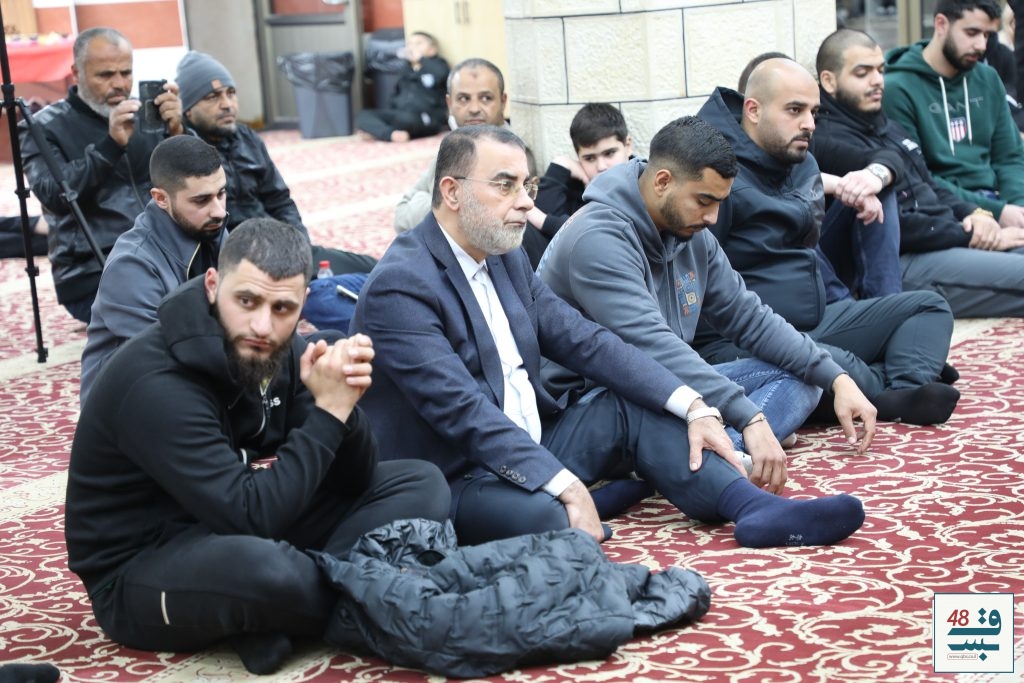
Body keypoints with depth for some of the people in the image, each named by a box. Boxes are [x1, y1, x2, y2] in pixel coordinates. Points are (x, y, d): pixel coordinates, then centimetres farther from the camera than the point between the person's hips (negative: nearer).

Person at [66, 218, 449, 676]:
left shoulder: (275, 350, -4)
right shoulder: (157, 384, -26)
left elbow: (352, 482, -3)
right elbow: (251, 515, -32)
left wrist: (344, 405, -23)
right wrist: (327, 413, -28)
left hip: (243, 536, 8)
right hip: (140, 574, -8)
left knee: (422, 484, 0)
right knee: (259, 566, -42)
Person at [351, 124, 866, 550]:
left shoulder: (506, 258, 8)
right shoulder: (400, 285, -18)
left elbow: (584, 341, 4)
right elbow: (462, 410, -26)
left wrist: (692, 407, -7)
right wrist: (567, 486, -31)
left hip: (528, 447, 9)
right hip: (454, 481, -9)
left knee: (630, 407, -1)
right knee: (541, 512, -37)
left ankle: (755, 509, -12)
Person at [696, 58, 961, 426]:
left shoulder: (803, 164, 15)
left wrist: (840, 302, 18)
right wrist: (730, 351, -22)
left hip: (817, 323, 10)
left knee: (927, 306, 6)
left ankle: (909, 391, -23)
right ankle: (893, 388, -6)